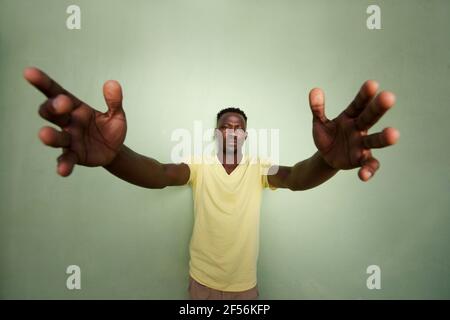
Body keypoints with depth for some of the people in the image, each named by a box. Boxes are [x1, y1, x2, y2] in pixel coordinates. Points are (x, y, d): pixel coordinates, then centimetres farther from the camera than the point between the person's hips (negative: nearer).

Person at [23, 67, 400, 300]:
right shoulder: (198, 167, -13)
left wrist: (327, 160, -54)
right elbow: (158, 174, -31)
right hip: (201, 280, -1)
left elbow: (296, 177, -31)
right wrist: (113, 154, -52)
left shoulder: (260, 169, -12)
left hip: (245, 283, 2)